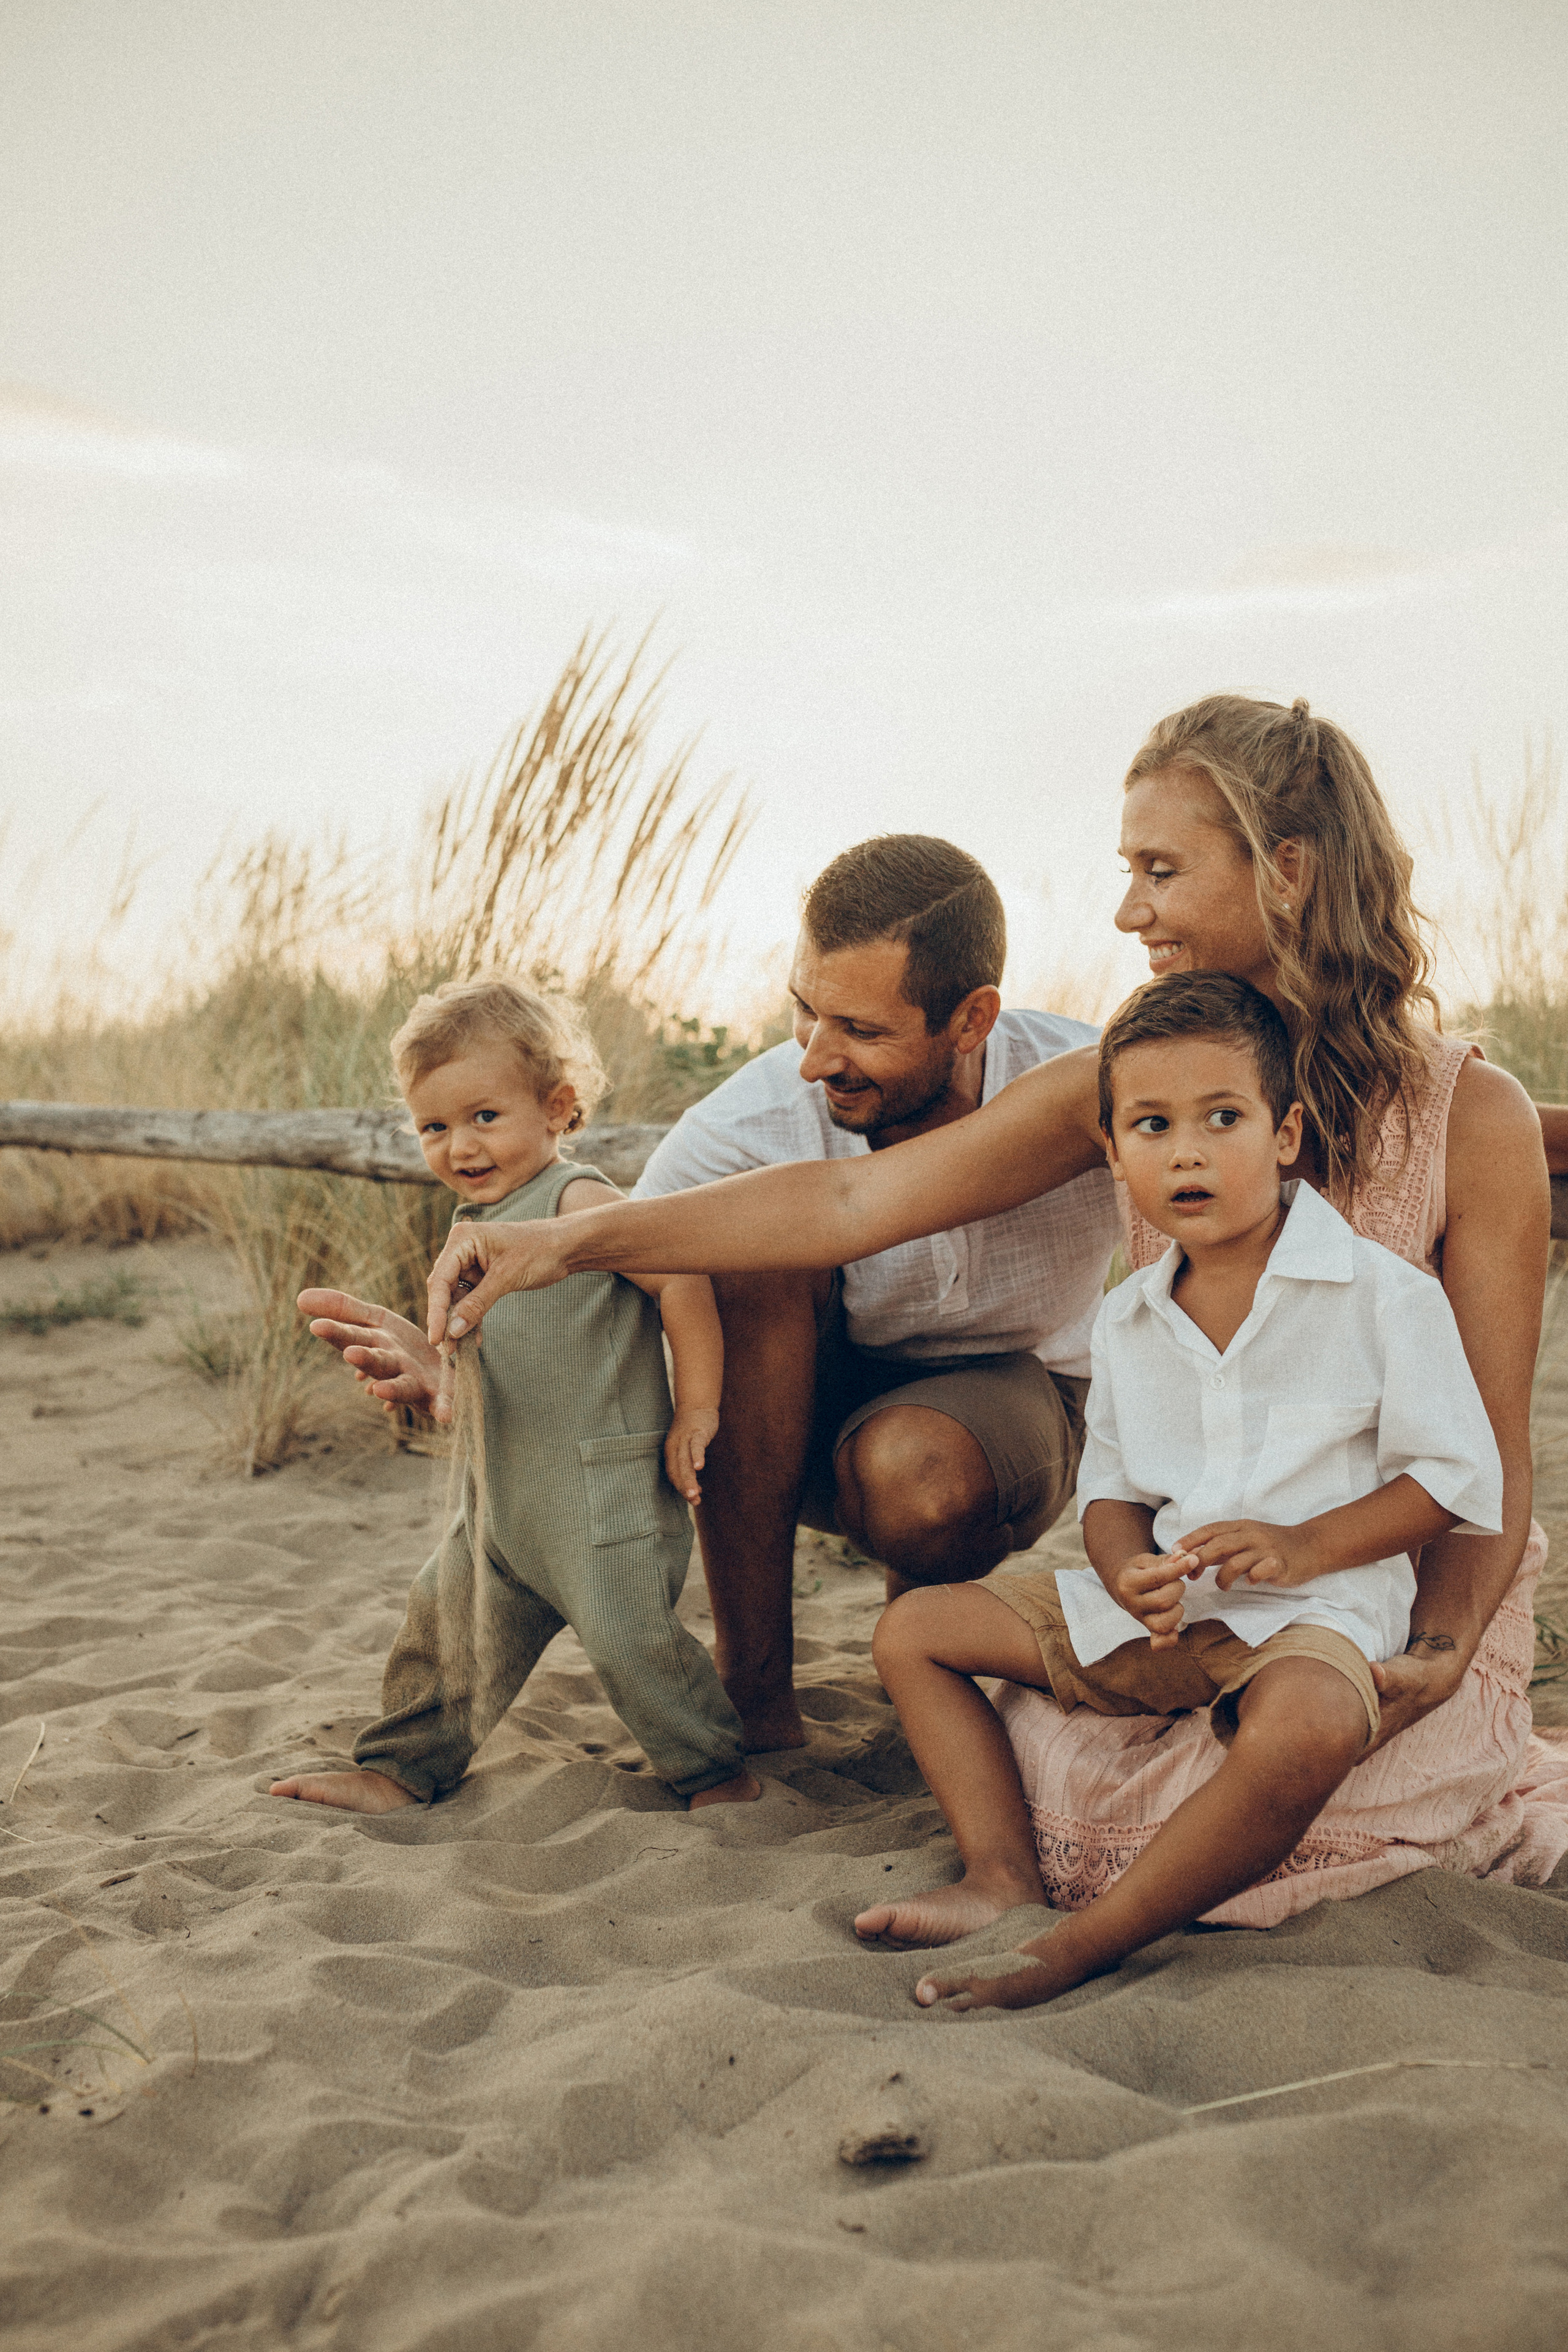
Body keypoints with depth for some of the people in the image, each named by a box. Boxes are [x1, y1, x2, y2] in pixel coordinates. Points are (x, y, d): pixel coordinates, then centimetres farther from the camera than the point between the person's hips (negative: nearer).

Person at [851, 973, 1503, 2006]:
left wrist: (1299, 1546, -19)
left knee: (1307, 1729, -42)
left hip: (1310, 1613, -6)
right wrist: (1127, 1568, -12)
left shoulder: (1384, 1293, -8)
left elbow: (1457, 1476, -7)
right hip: (1158, 1610, 6)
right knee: (915, 1629, 4)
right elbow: (1111, 1484, 12)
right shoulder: (1129, 1318, 8)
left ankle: (1085, 1944, -29)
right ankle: (1005, 1879, -9)